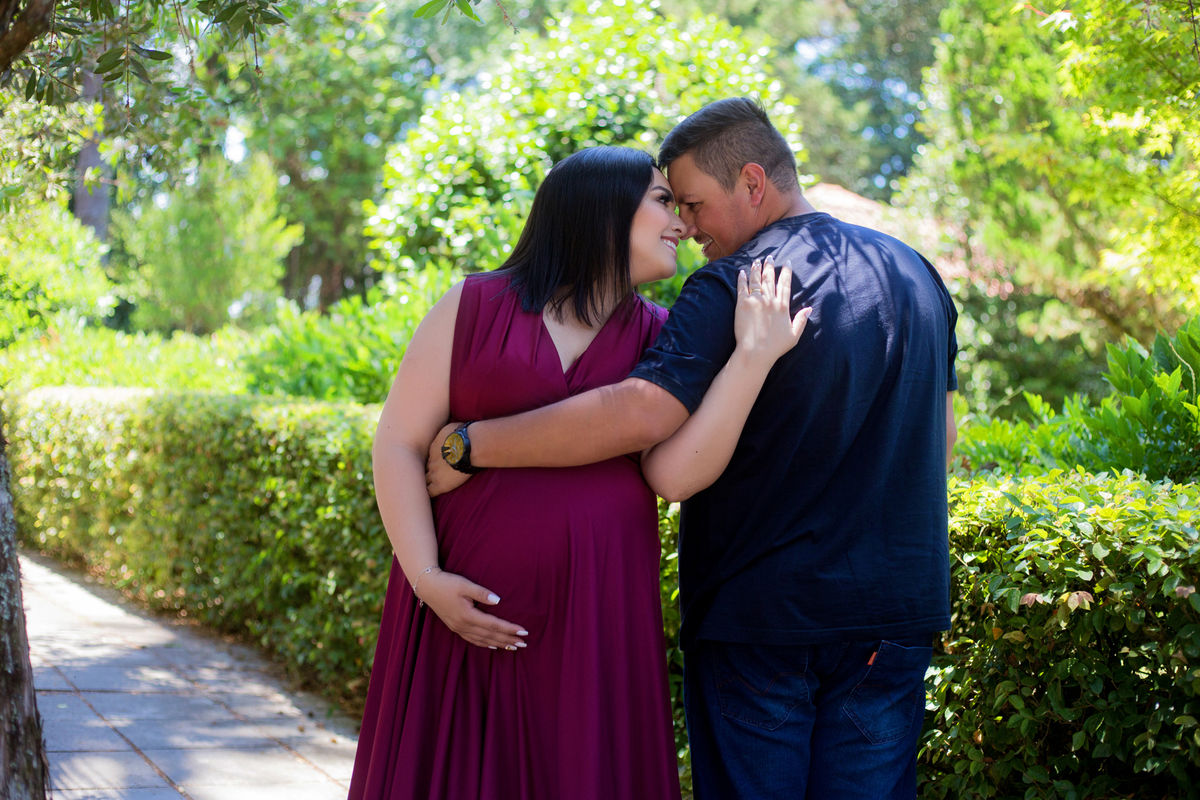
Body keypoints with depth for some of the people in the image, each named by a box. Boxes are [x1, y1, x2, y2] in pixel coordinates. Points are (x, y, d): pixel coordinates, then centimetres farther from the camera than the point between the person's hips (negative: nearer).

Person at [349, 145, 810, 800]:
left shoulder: (657, 339, 9)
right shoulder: (475, 306, 3)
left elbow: (675, 470, -7)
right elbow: (399, 444, 0)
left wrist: (753, 358, -14)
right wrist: (426, 578, -10)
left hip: (596, 623, 2)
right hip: (466, 608, -2)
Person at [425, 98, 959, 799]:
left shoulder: (734, 287, -14)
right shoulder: (917, 276, 9)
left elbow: (638, 414, -25)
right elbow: (940, 435, 17)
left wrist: (471, 445, -19)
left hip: (759, 616, -6)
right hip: (894, 607, 6)